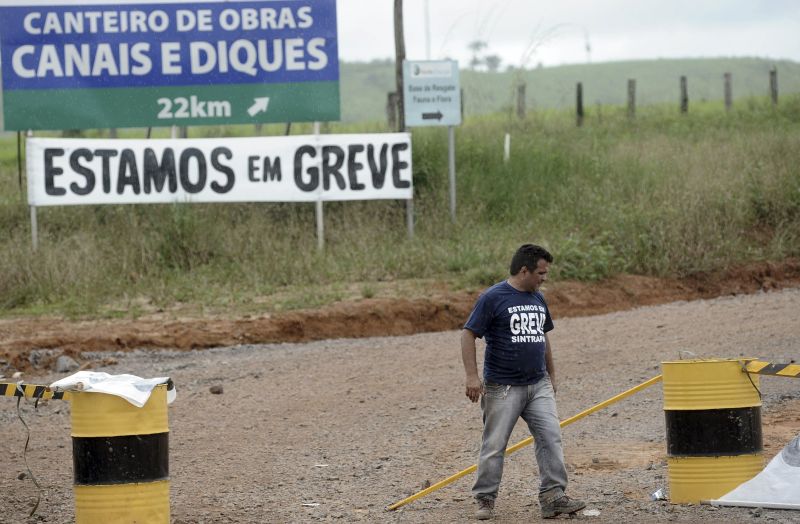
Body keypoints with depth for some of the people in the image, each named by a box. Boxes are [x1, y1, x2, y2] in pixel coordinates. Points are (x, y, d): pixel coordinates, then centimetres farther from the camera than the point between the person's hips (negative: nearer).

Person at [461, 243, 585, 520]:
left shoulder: (537, 299, 12)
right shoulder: (493, 298, -10)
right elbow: (468, 335, -10)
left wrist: (551, 375, 24)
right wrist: (472, 376, -17)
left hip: (538, 386, 6)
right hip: (503, 387, -6)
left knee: (551, 438, -4)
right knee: (494, 445, 1)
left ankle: (553, 497, -2)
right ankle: (485, 500, 12)